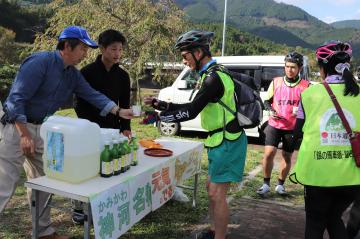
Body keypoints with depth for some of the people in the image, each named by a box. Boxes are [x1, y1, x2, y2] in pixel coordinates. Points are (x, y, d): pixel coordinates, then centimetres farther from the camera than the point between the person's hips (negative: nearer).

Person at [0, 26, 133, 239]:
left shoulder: (73, 75, 7)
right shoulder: (40, 62, -18)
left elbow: (91, 94, 2)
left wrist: (119, 111, -9)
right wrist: (25, 134, -24)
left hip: (42, 129, 8)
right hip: (18, 127, -8)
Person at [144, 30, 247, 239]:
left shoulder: (214, 77, -21)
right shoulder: (212, 74, 12)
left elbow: (191, 112, -23)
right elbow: (192, 108, 11)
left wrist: (158, 116, -16)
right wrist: (161, 105, 4)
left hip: (227, 142, -10)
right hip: (221, 140, 10)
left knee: (217, 194, -2)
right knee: (212, 188, 19)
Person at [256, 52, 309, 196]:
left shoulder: (305, 86, -3)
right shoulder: (276, 82, 3)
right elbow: (267, 101, 11)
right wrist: (271, 111, -9)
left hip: (292, 128, 0)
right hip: (274, 125, 0)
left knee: (287, 157, 11)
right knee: (269, 153, -11)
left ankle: (280, 185, 28)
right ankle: (266, 184, 6)